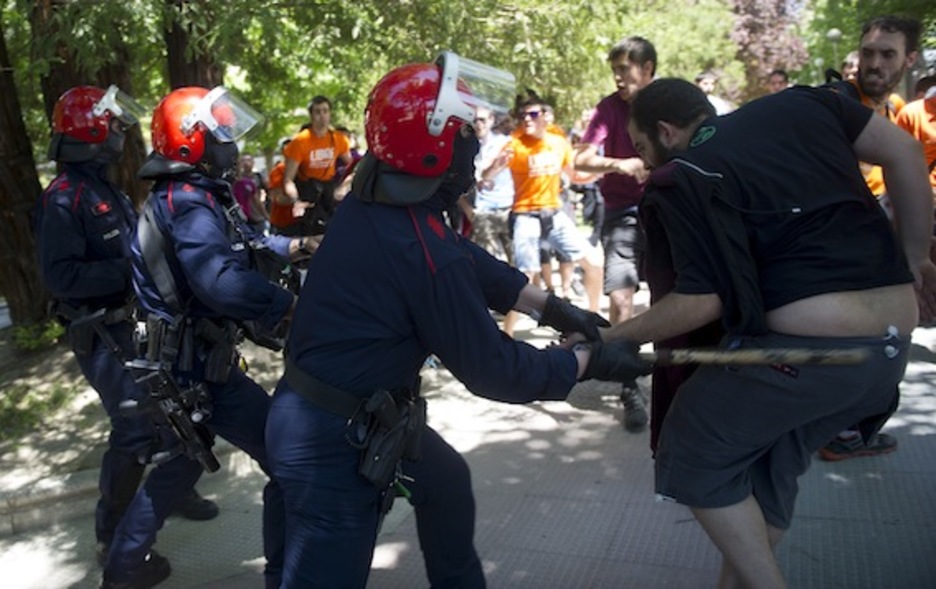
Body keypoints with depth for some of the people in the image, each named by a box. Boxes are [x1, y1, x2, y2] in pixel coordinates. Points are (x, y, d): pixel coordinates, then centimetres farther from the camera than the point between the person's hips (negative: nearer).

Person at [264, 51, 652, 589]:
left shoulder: (376, 200, -1)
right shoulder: (422, 252, -28)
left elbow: (469, 260, 10)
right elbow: (492, 369, -19)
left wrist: (550, 306, 9)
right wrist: (592, 363, -8)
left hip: (359, 415, 10)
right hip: (333, 437, -10)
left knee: (446, 483, 27)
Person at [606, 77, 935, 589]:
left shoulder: (683, 180, -6)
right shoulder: (798, 103, 13)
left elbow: (701, 301, -13)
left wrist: (609, 337, -2)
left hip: (806, 345, -8)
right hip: (894, 337, 8)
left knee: (695, 455, 12)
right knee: (765, 467, 23)